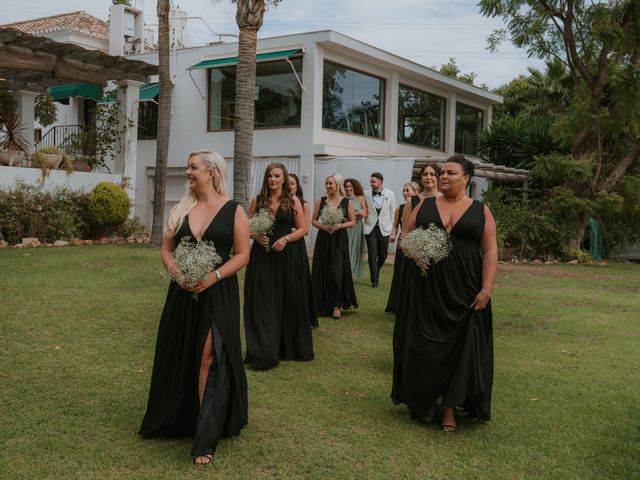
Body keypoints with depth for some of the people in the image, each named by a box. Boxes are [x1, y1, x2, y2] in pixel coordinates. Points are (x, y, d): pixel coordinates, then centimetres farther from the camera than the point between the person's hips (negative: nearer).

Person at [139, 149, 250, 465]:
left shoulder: (233, 210, -3)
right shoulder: (180, 210, 8)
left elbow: (242, 254, -6)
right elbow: (166, 249, 9)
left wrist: (214, 276, -19)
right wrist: (176, 272, -11)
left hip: (218, 293, -4)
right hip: (183, 292, 4)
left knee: (209, 358, -7)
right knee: (180, 356, 12)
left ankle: (205, 439, -1)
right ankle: (178, 420, 34)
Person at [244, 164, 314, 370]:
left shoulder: (293, 201, 3)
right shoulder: (256, 200, 6)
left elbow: (302, 229, 2)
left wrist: (286, 238, -13)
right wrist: (256, 236, -11)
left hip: (286, 257, -1)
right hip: (261, 256, 1)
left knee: (288, 301, 6)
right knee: (262, 303, 0)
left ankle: (289, 347, 22)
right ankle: (264, 352, 6)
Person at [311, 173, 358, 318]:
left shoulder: (346, 202, 0)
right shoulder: (321, 201, 5)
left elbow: (352, 222, 4)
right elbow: (314, 220, 8)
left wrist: (339, 226, -12)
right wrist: (323, 227, -11)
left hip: (339, 240, -2)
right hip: (323, 239, 2)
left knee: (336, 272, -8)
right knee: (323, 272, 4)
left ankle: (336, 305, 4)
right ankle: (323, 305, 18)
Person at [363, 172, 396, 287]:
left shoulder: (390, 194, 2)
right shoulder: (366, 194, 1)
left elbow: (393, 212, 5)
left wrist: (393, 229, 3)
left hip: (384, 229, 1)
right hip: (370, 229, -1)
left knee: (382, 255, 8)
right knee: (372, 255, -4)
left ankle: (376, 272, 36)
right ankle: (374, 279, 7)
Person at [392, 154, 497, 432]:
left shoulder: (481, 211, 4)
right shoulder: (425, 205, 9)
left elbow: (490, 252, -1)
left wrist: (486, 289, -11)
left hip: (464, 291, -1)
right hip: (426, 289, 1)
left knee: (461, 347, 2)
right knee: (424, 346, 5)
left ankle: (449, 406, 13)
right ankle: (426, 401, 21)